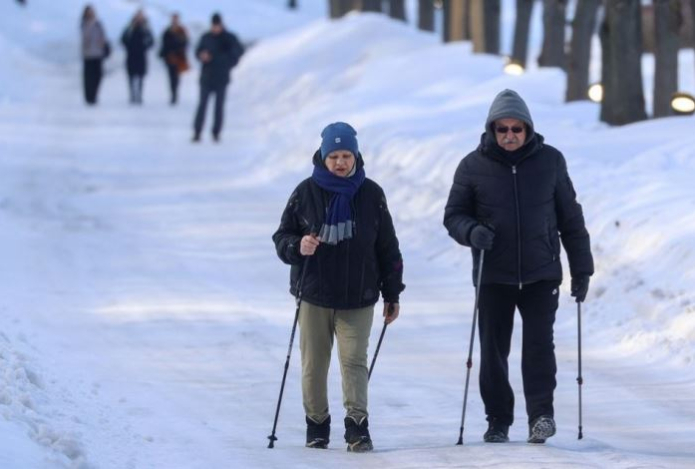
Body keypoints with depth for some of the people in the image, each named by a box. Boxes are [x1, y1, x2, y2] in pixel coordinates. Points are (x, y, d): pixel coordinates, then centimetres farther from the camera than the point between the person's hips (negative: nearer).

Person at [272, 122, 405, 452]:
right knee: (314, 365, 4)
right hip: (314, 295, 0)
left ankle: (357, 428, -10)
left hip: (358, 297, 0)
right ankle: (316, 426, 16)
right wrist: (298, 247, -19)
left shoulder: (371, 194, 3)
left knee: (354, 360, -9)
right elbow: (282, 237, 5)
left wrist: (392, 294, 9)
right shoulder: (306, 193, 0)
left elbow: (387, 248, 9)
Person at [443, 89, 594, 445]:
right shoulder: (473, 166, 0)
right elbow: (453, 215, 6)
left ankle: (541, 414, -6)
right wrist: (471, 231, -18)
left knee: (539, 344, -11)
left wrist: (581, 268, 8)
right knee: (493, 351, 4)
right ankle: (498, 421, 14)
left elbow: (570, 217, 9)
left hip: (541, 273, 0)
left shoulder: (549, 161, 3)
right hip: (493, 277, 0)